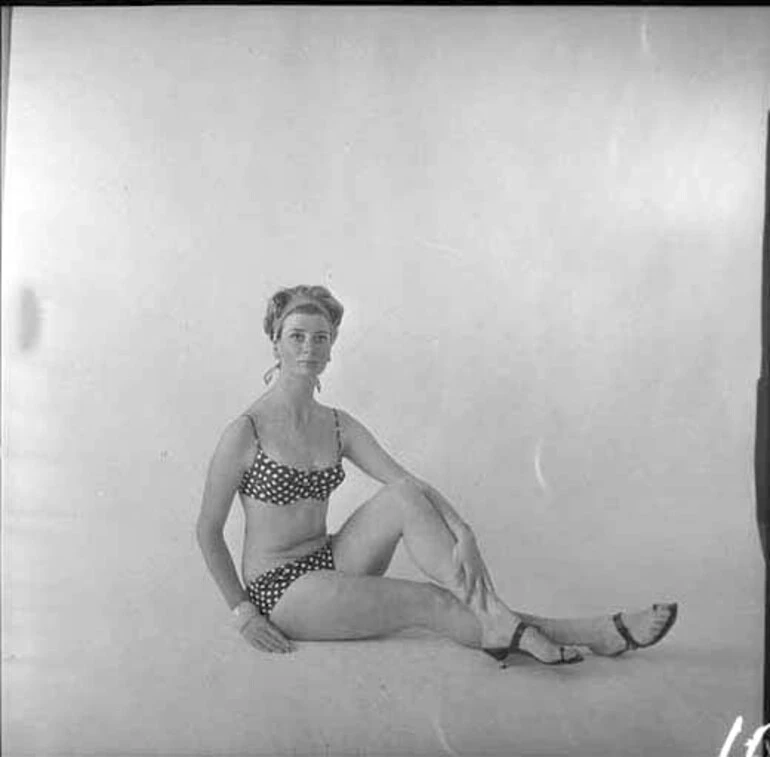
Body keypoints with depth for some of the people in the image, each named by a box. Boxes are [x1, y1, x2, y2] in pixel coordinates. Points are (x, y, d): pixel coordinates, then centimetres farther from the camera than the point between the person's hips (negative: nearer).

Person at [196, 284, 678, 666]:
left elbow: (413, 483, -7)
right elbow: (208, 531, -7)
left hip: (329, 561, 5)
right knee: (427, 600, -20)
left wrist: (463, 534, -23)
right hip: (279, 589, -5)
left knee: (404, 499, -22)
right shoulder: (245, 433, -14)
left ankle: (497, 620, -24)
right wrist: (242, 612, -10)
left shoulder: (338, 426, 1)